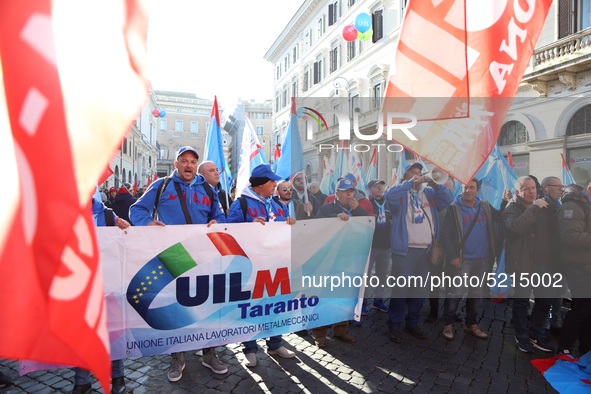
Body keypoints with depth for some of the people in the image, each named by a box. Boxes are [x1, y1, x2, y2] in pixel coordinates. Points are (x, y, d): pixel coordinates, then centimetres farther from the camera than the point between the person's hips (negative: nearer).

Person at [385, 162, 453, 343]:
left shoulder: (429, 192, 14)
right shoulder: (401, 192, -1)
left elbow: (447, 199, 1)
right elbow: (390, 195, -22)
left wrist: (435, 184, -13)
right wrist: (411, 182, -22)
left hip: (426, 250, 6)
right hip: (405, 249, -5)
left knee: (420, 290, 15)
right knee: (400, 289, -1)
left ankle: (412, 323, 31)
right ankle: (394, 326, 13)